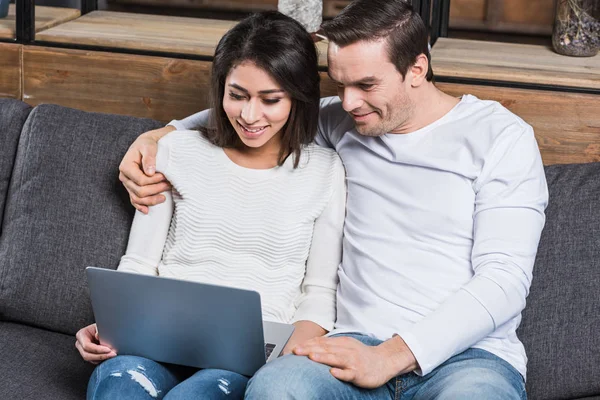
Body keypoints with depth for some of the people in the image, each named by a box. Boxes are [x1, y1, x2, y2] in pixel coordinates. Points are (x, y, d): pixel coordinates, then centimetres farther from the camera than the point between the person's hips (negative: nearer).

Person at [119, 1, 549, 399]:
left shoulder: (501, 137, 1)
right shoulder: (343, 122, 16)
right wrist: (161, 135, 17)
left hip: (471, 352, -3)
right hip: (361, 344, 4)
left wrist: (392, 357, -17)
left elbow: (505, 278, -8)